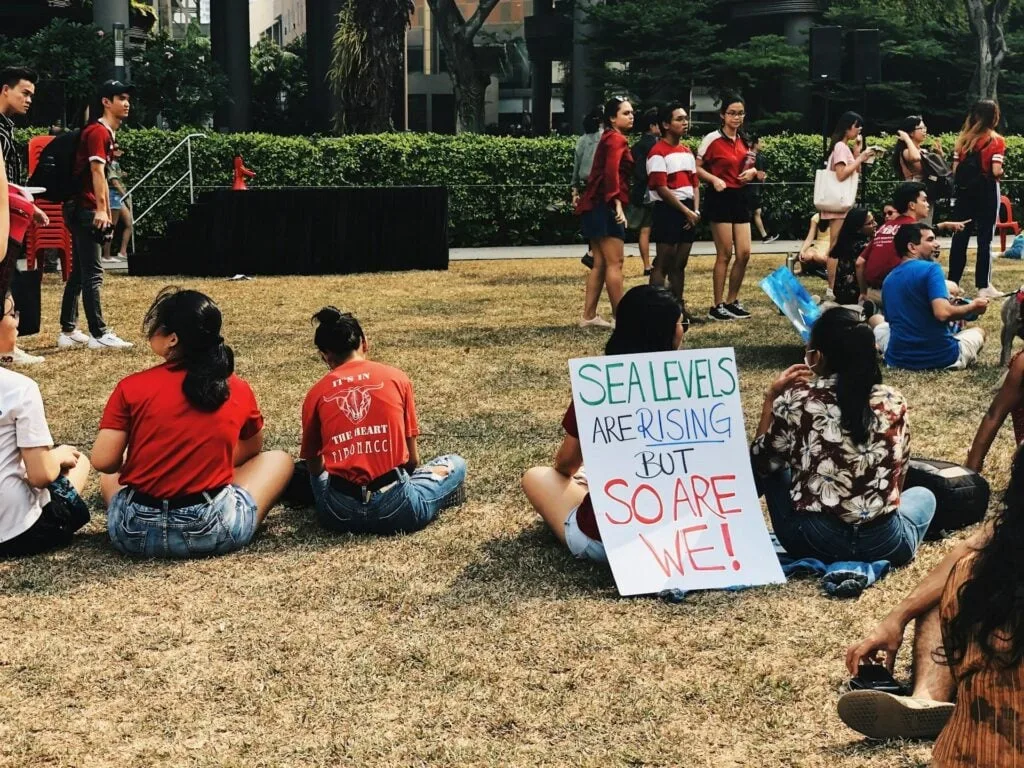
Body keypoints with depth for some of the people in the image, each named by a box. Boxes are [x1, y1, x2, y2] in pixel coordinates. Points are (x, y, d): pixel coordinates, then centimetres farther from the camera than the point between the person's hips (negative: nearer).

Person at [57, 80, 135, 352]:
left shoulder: (108, 133, 18)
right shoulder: (98, 131, -12)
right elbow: (96, 171, -23)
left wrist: (107, 213, 22)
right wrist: (101, 209, -32)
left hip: (82, 210, 10)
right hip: (85, 209, -10)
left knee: (79, 272, 12)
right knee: (93, 273, -10)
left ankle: (68, 332, 17)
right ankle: (99, 334, -10)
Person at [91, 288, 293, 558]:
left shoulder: (131, 388, -4)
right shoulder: (239, 391, 2)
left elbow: (103, 461, -6)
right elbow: (251, 451, 18)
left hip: (136, 532, 1)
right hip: (214, 532, -1)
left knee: (109, 477, 36)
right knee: (279, 459, 21)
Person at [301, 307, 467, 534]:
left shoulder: (316, 394, 5)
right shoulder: (397, 378, 4)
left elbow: (314, 467, 15)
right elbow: (412, 459, 9)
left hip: (339, 514, 2)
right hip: (396, 509, -2)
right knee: (456, 464, 25)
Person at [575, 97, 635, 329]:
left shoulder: (608, 138, 21)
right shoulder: (617, 139, -9)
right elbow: (611, 172, -24)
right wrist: (617, 203, -30)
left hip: (595, 205, 10)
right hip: (606, 206, -10)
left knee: (600, 263, 10)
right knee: (615, 262, -8)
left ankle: (589, 316, 11)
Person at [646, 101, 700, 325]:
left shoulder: (687, 151, 15)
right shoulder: (658, 153, -10)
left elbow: (694, 183, 16)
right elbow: (662, 189, -15)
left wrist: (695, 210, 1)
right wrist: (685, 211, -14)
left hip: (688, 212, 7)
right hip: (668, 211, -7)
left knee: (680, 264, 11)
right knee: (663, 263, -6)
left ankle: (678, 307, 18)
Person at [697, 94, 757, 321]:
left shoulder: (743, 141, 11)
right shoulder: (713, 139, -8)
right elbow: (696, 167, -8)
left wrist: (752, 171, 2)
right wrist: (714, 179, -22)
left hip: (739, 198, 7)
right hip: (719, 198, -6)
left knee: (744, 253, 3)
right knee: (725, 254, -5)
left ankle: (732, 301, 17)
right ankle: (717, 306, 4)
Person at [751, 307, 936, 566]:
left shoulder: (795, 401, -7)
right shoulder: (894, 402, 0)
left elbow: (760, 465, 7)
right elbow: (898, 476, 13)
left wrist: (772, 398, 12)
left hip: (812, 541, -1)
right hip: (884, 543, 1)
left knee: (775, 469, 25)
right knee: (924, 495, 34)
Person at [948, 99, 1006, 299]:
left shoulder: (963, 138, 6)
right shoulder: (996, 140, -8)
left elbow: (955, 169, 2)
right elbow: (996, 171, -16)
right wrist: (1001, 173, 5)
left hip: (964, 190, 4)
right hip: (986, 192, -4)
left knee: (959, 236, 8)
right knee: (985, 238, 0)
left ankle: (952, 282, 12)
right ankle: (983, 286, 1)